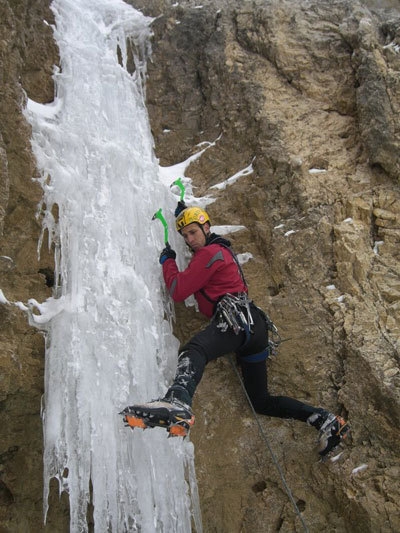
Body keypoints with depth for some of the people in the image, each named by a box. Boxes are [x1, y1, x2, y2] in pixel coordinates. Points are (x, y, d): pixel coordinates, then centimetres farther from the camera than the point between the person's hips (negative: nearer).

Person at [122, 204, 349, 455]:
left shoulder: (209, 253, 1)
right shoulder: (220, 247, 30)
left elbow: (179, 290, -3)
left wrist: (168, 260, 13)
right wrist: (185, 213, 54)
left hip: (236, 318, -10)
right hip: (254, 326, 10)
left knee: (194, 350, -40)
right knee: (262, 401, 18)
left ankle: (177, 402, -70)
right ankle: (324, 419, 13)